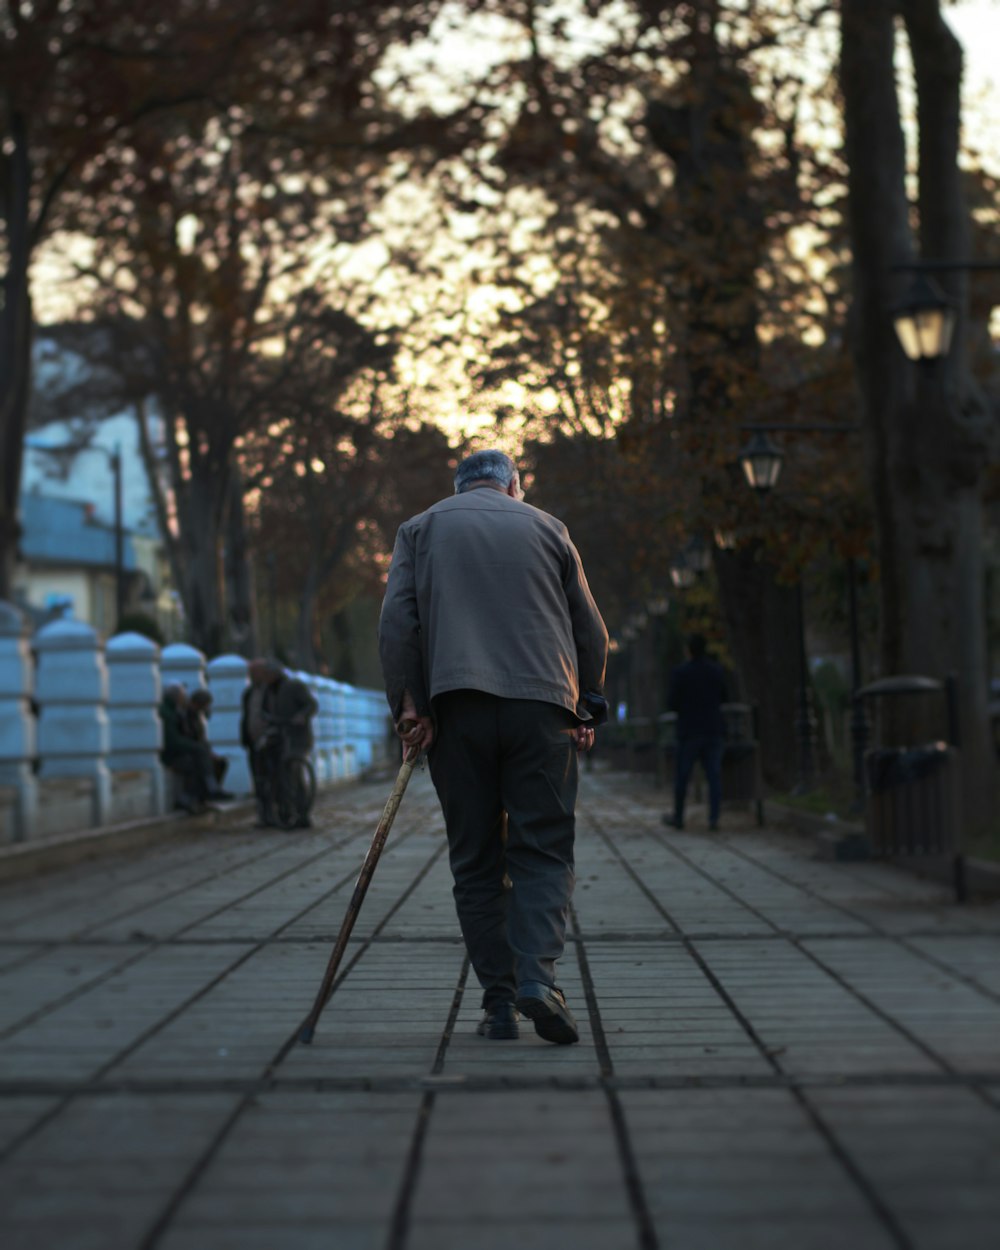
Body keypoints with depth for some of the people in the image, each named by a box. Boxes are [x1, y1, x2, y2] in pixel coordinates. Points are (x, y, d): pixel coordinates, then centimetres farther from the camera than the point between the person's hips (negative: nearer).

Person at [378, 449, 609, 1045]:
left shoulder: (421, 529, 16)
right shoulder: (546, 527, 17)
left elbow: (397, 621, 2)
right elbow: (591, 630, 14)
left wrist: (408, 703, 1)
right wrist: (589, 706, 20)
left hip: (456, 706, 0)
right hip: (543, 704, 0)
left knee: (476, 861, 6)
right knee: (544, 849, 1)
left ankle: (499, 1001, 3)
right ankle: (538, 974, -19)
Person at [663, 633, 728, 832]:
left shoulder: (680, 673, -9)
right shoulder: (718, 671, 1)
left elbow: (672, 703, -9)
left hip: (689, 730, -2)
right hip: (714, 730, 2)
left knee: (682, 776, 9)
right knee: (714, 775, 1)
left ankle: (678, 817, 18)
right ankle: (714, 818, -6)